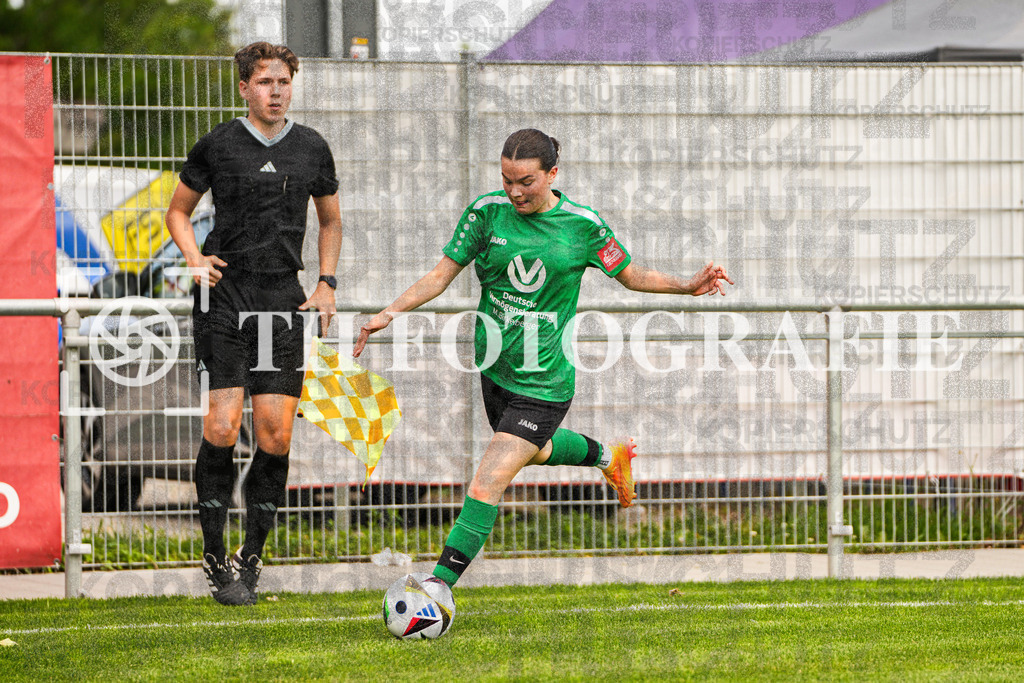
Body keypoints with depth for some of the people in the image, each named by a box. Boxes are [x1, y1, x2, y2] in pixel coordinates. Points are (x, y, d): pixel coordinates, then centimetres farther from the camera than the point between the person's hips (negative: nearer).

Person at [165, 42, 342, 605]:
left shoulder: (312, 149, 12)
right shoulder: (217, 145, 4)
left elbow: (330, 220, 25)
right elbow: (178, 211, 15)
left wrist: (326, 284, 13)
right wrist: (195, 259, -2)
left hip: (283, 301, 3)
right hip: (225, 296, -2)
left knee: (275, 432, -5)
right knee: (223, 423, -14)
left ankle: (251, 558, 8)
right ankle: (214, 555, -3)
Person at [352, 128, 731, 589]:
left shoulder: (582, 225, -10)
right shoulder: (487, 211, -5)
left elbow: (631, 276, 5)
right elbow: (441, 275, -1)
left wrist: (687, 287, -9)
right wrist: (389, 313, -13)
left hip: (543, 383, -5)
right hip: (495, 369, 5)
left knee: (487, 485, -14)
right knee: (534, 452, 30)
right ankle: (606, 455, 60)